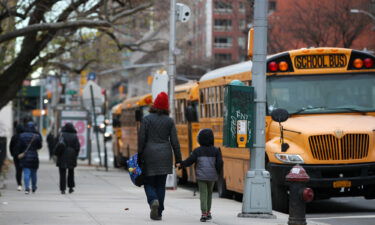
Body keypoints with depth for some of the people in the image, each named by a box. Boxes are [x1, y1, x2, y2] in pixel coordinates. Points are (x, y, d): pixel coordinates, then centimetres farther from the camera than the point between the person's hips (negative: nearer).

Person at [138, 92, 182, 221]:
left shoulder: (147, 119, -5)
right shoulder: (169, 121, 1)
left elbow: (141, 139, -6)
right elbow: (174, 141, 0)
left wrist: (139, 157, 1)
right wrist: (178, 159, 5)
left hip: (149, 154, -2)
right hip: (164, 156, 2)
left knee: (149, 183, 8)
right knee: (161, 185, 9)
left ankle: (153, 201, -21)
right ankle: (158, 213, 7)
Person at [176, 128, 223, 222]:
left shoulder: (197, 151, -3)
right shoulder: (215, 150, -2)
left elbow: (190, 161, -4)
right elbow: (219, 163, -6)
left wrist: (181, 164, 12)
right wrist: (218, 172, 11)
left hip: (201, 176, -2)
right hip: (212, 176, 2)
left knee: (203, 194, -2)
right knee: (209, 193, 19)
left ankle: (204, 213, -14)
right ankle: (208, 212, 23)